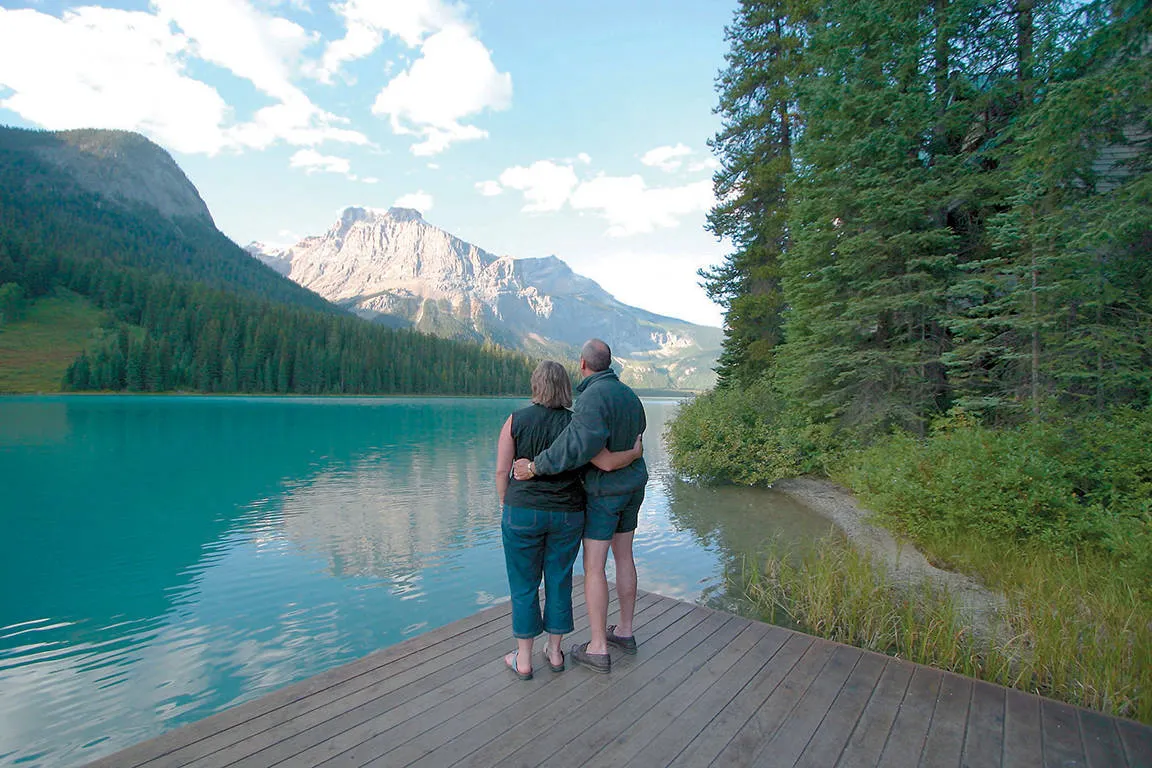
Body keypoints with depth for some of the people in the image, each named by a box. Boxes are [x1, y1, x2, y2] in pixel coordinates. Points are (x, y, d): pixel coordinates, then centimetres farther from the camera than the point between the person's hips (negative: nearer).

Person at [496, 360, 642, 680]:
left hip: (523, 513, -1)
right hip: (567, 515, 2)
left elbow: (502, 470, -7)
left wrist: (507, 508, 6)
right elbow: (607, 463, -13)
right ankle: (555, 653, 29)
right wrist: (636, 452, 6)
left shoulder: (516, 420, -7)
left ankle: (523, 661, 23)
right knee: (559, 581, 16)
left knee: (524, 585, 12)